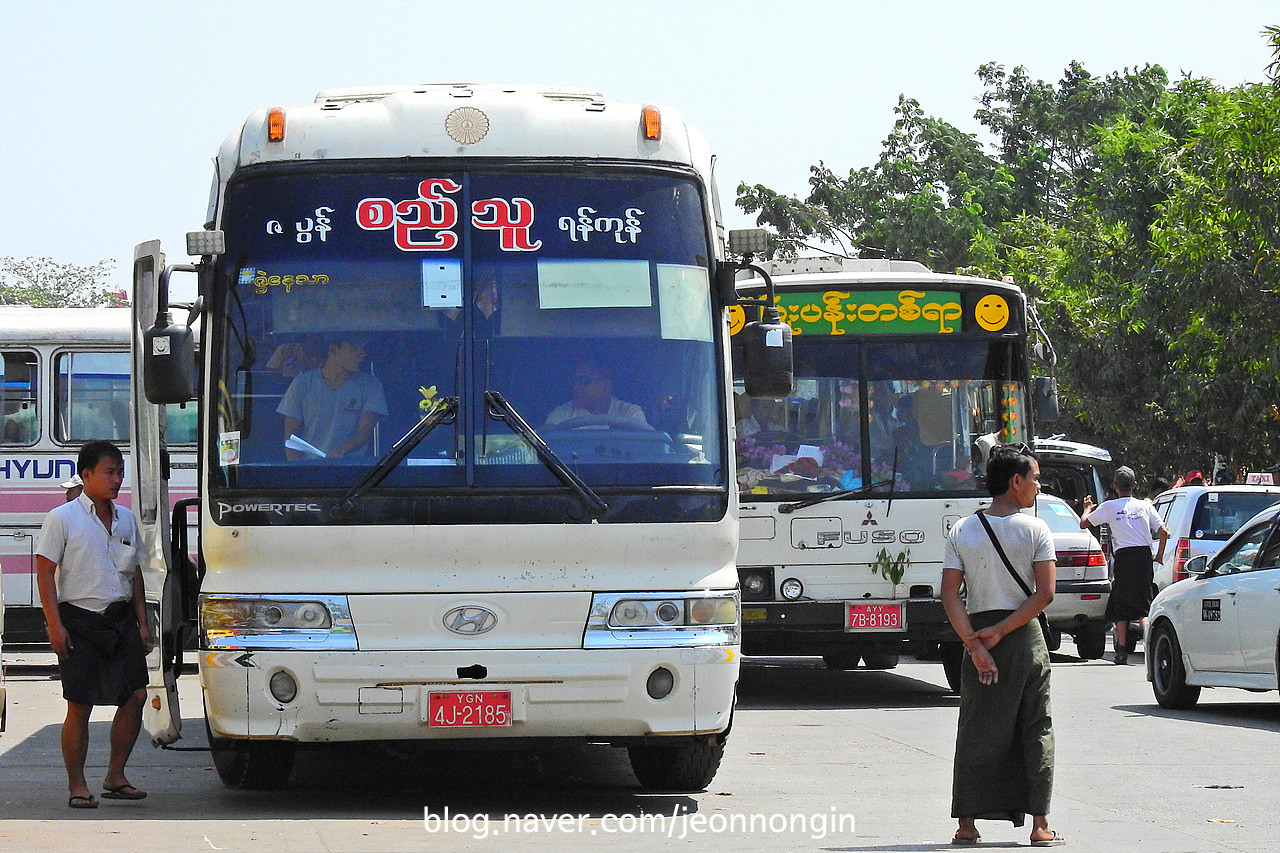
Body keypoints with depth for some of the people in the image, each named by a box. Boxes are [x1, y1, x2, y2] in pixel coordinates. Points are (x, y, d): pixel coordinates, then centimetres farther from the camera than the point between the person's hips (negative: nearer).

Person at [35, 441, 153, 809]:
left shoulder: (125, 519, 14)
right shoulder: (62, 519, -3)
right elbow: (44, 572, -6)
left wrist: (141, 622, 14)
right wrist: (55, 625, -13)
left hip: (121, 619, 5)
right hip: (79, 620, -5)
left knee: (136, 696, -3)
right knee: (80, 705, -4)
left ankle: (115, 778, 11)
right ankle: (77, 786, 5)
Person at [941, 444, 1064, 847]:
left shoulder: (961, 532, 1)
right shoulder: (1035, 530, -5)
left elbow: (950, 596, -7)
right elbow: (1045, 593, -13)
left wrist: (975, 645, -9)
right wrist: (1000, 632, -10)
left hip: (977, 635, 2)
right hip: (1026, 637, -2)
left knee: (975, 731, 7)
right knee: (1035, 730, 6)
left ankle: (966, 825, 6)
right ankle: (1039, 824, 3)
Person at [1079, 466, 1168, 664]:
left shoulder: (1108, 507, 1)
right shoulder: (1145, 505, 7)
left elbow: (1083, 523, 8)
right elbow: (1163, 531, 3)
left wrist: (1088, 508, 29)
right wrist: (1159, 555, 17)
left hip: (1124, 558, -2)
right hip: (1144, 555, 2)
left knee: (1120, 605, 7)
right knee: (1143, 603, 5)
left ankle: (1122, 649, 1)